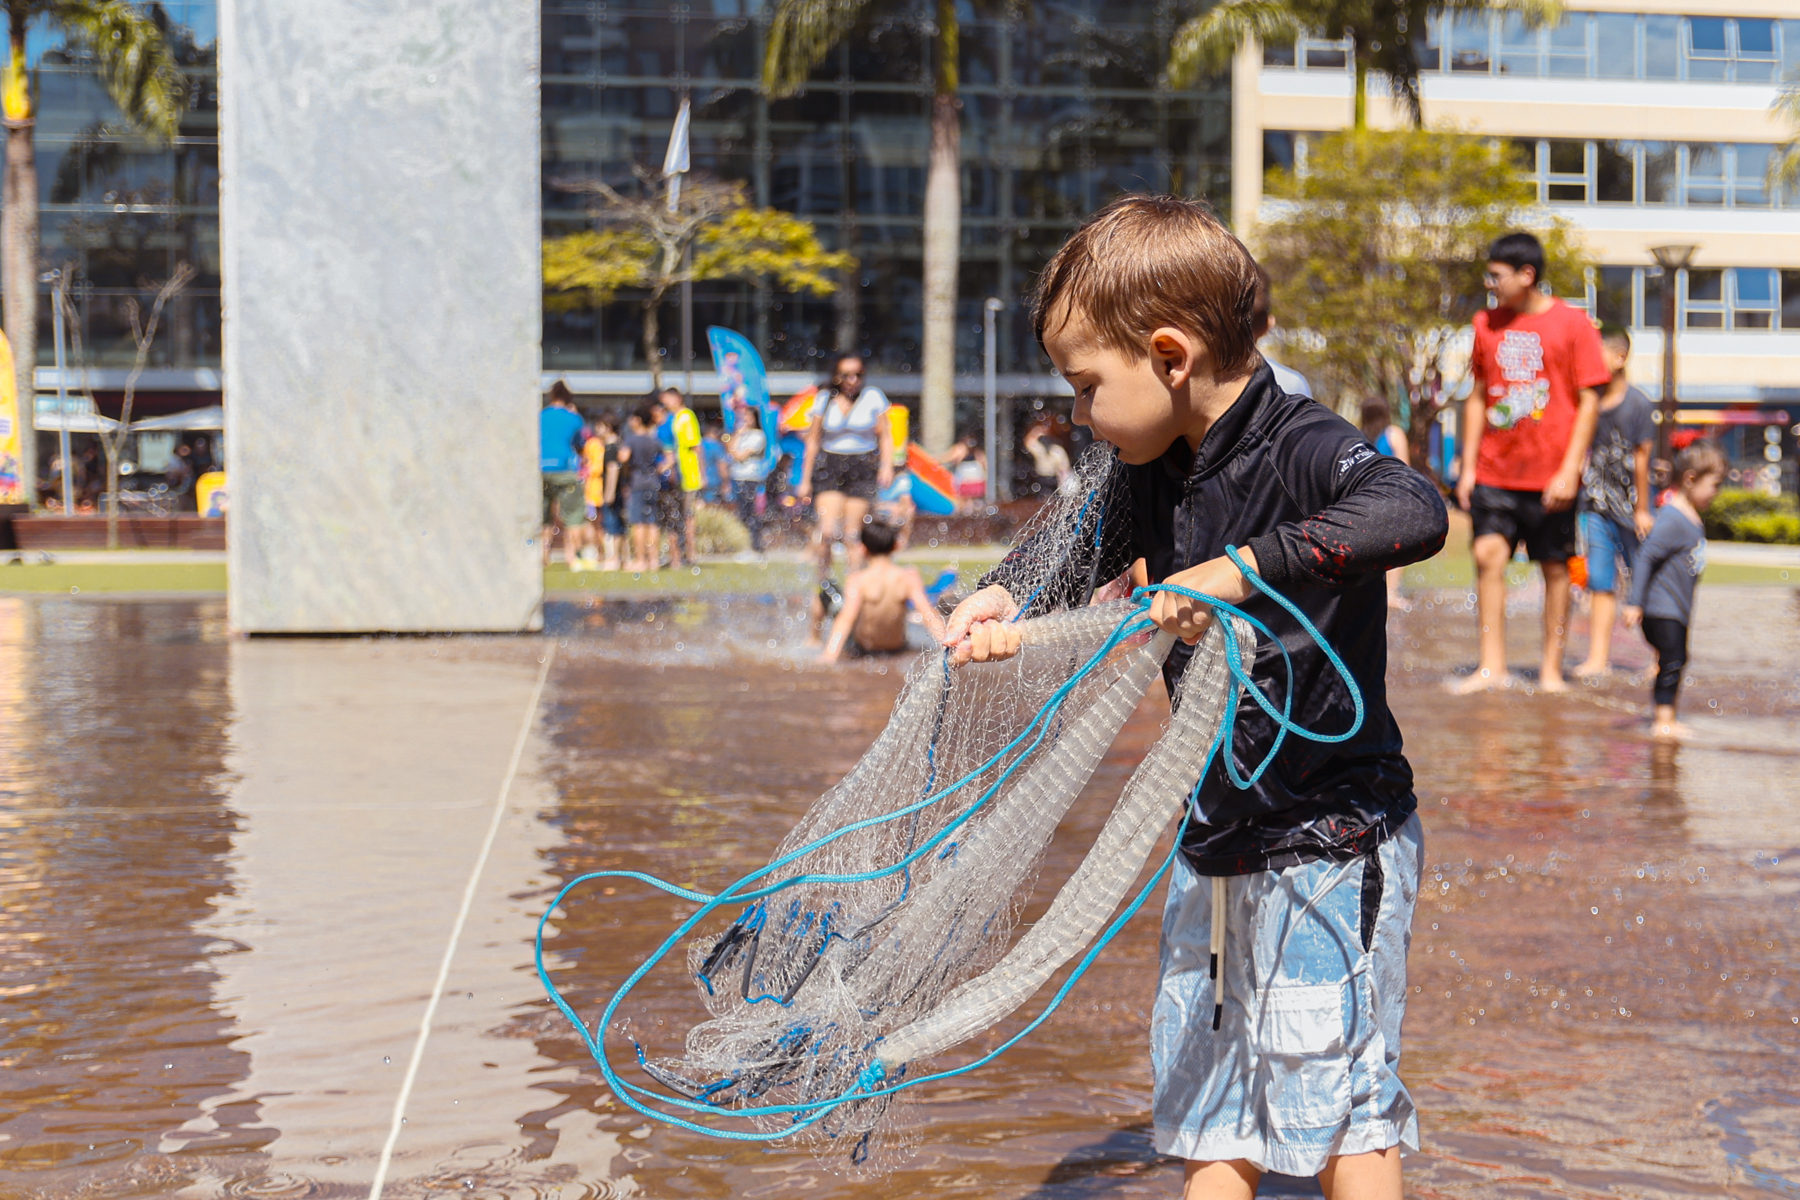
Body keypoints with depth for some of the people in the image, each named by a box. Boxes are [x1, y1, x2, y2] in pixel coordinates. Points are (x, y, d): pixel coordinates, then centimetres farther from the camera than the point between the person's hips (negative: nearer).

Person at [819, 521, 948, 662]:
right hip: (897, 648, 3)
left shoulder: (858, 580, -24)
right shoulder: (909, 577, -16)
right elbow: (929, 614, -22)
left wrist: (830, 655, -41)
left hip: (863, 649, -3)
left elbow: (846, 618, -34)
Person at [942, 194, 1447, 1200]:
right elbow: (1098, 549, 26)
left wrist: (1243, 568, -42)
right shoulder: (1154, 473, 5)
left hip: (1332, 841, -8)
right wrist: (1013, 600, 9)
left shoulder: (1301, 447, -20)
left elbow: (1416, 513, -40)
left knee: (1339, 1112, 0)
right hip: (1216, 842, 8)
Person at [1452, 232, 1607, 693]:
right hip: (1495, 472, 3)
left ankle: (1551, 670, 14)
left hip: (1551, 476, -3)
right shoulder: (1487, 324, 9)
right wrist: (1467, 466, 10)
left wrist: (1570, 469, -11)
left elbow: (1589, 402, -3)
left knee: (1555, 568, 4)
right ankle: (1491, 667, -3)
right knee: (1488, 556, -8)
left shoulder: (1571, 324, -3)